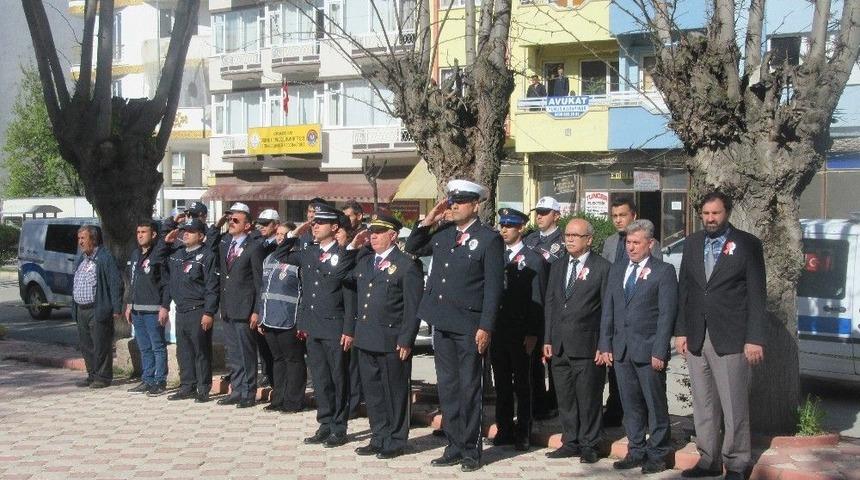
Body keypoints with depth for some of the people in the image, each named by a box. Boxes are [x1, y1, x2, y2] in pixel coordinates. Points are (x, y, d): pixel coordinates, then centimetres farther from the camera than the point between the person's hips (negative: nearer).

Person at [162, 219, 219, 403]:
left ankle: (203, 389, 6)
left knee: (201, 352, -1)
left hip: (199, 312, -7)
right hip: (181, 311, 7)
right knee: (183, 351, 12)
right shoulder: (176, 255, 15)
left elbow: (212, 287, -13)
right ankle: (187, 386, 21)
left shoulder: (207, 256, -8)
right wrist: (164, 305, 16)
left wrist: (209, 313, -18)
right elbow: (169, 281, 21)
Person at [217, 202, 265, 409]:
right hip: (227, 308, 7)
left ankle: (248, 394, 7)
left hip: (244, 309, -7)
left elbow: (259, 282, -9)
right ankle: (237, 390, 20)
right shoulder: (224, 243, 12)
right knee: (232, 353, 12)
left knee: (246, 353, 0)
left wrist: (256, 311, -12)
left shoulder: (254, 248, -8)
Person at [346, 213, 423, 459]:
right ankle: (379, 438, 25)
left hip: (392, 343, -7)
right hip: (366, 341, 7)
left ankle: (395, 442, 15)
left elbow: (413, 308, -11)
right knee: (372, 392, 13)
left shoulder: (407, 265, -8)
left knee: (394, 393, 4)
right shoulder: (364, 262, 15)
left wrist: (406, 341, -15)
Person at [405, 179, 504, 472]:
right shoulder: (442, 233, 9)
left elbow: (493, 287, -10)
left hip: (469, 326, -6)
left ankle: (470, 451, 14)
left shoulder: (489, 239, -8)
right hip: (442, 323, 6)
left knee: (469, 388, 3)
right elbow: (412, 249, 20)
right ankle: (454, 447, 22)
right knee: (447, 388, 12)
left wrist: (486, 327, -15)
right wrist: (428, 221, 5)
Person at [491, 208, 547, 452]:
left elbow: (537, 300, -6)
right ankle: (504, 429, 19)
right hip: (497, 330, 4)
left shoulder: (533, 260, -3)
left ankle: (523, 433, 10)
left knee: (522, 383, 3)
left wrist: (532, 334, -11)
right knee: (502, 383, 10)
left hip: (520, 333, -4)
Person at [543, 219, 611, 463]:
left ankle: (589, 445, 13)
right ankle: (571, 442, 23)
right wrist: (548, 339, 10)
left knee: (589, 398, 1)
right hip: (560, 346, 6)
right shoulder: (557, 267, 15)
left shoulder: (602, 267, -4)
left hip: (587, 346, -6)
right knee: (565, 398, 11)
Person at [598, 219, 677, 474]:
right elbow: (608, 310, 13)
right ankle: (636, 451, 20)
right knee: (631, 405, 10)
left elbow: (666, 314, -8)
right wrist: (605, 346, 6)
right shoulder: (616, 270, 14)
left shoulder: (664, 271, -3)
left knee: (655, 404, 3)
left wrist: (659, 351, -14)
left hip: (649, 350, -5)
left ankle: (657, 454, 13)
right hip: (621, 349, 5)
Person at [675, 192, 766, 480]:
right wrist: (681, 331, 7)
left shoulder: (747, 244, -2)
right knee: (703, 405, 9)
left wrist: (755, 339, -9)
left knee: (734, 407, 0)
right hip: (696, 337, 4)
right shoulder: (692, 244, 11)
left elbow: (757, 294, -4)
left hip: (730, 338, -4)